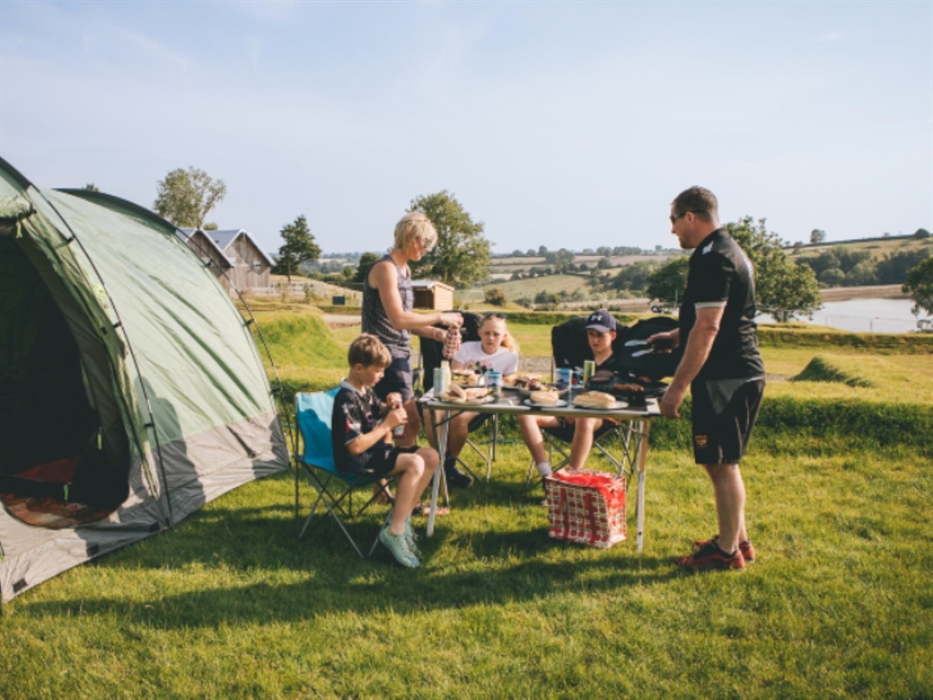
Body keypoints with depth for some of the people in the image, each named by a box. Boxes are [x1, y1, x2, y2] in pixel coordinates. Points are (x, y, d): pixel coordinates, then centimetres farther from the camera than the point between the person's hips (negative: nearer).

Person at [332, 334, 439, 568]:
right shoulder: (346, 400, -20)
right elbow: (355, 446, -27)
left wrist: (389, 406, 3)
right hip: (357, 461, -10)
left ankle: (402, 516, 2)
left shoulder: (366, 391, 8)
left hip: (375, 451, 10)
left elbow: (377, 415, 28)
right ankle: (394, 532, -20)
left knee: (431, 457, -1)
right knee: (415, 464, -27)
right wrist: (388, 424, -21)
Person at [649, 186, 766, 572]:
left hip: (724, 377, -11)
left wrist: (678, 386, -20)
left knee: (721, 464, -1)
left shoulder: (712, 258, -17)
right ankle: (738, 539, 28)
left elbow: (708, 329, -22)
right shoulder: (728, 251, 16)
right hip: (739, 373, 11)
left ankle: (727, 551, 10)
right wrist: (676, 334, 28)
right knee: (723, 462, 18)